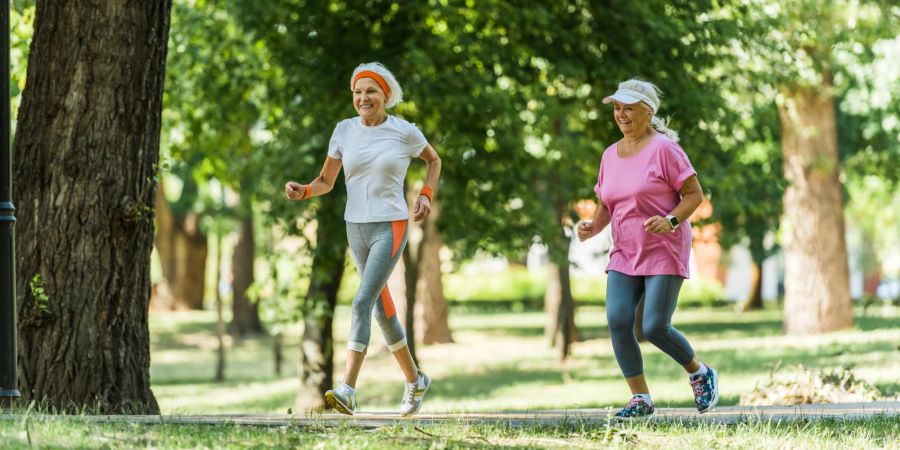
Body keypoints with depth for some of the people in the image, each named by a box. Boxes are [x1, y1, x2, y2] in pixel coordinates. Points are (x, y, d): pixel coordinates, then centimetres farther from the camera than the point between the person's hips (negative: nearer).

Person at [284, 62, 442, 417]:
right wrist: (302, 191, -13)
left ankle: (347, 392, -25)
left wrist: (426, 195, -2)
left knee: (362, 301, -19)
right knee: (382, 307, 14)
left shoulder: (405, 132, -6)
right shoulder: (344, 131, 2)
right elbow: (325, 181, 8)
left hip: (391, 227, -5)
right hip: (356, 228, 5)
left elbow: (434, 160, 14)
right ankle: (414, 380, 32)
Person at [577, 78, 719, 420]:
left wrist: (671, 221, -25)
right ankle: (640, 400, -4)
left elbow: (695, 194, -8)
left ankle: (700, 373, 17)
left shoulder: (663, 148, -8)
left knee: (654, 328, -12)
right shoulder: (610, 155, 11)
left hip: (664, 252, -6)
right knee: (617, 320, -13)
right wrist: (593, 227, -2)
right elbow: (606, 205, 19)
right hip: (624, 254, 6)